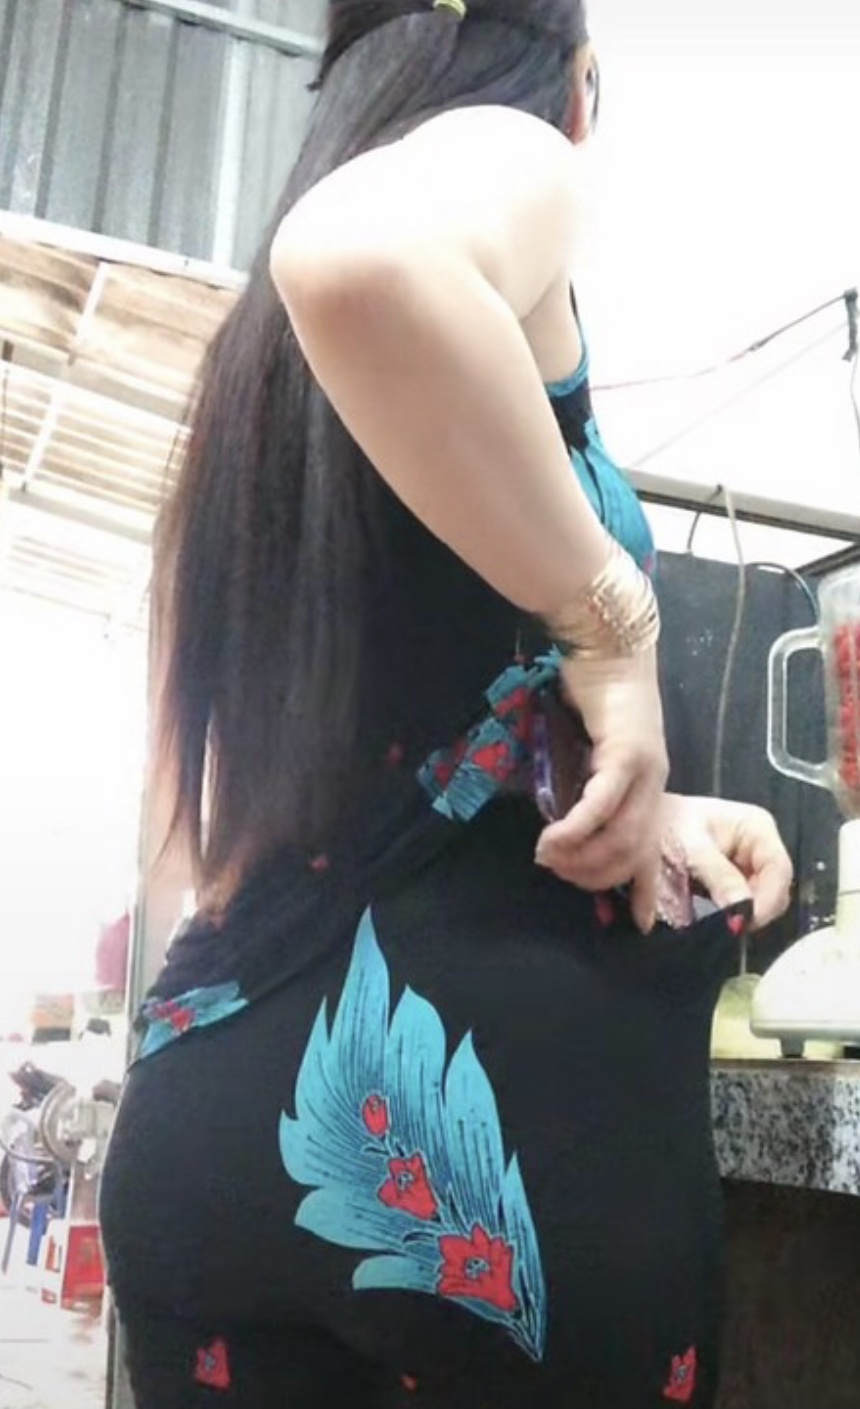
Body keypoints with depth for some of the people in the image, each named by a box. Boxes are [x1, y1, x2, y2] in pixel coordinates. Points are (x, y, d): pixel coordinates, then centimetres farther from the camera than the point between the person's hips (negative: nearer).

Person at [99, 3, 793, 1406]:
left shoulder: (272, 357, 20)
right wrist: (614, 629, -17)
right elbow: (360, 262, -28)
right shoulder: (509, 151, 0)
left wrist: (637, 806, 16)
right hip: (500, 1071, -7)